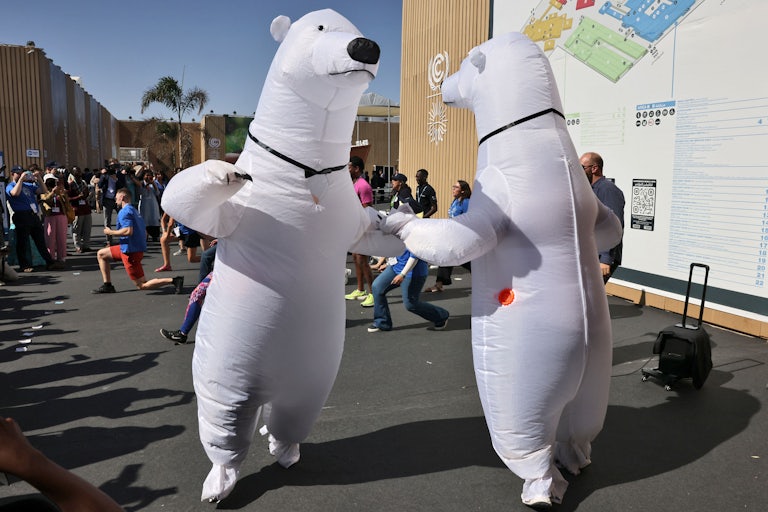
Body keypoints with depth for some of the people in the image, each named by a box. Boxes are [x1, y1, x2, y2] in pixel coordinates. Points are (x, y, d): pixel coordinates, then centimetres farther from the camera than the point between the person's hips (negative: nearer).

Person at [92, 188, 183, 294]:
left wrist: (110, 232, -13)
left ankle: (173, 280, -19)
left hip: (130, 251, -10)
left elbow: (128, 231, -26)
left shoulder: (124, 212, -12)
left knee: (142, 286, -8)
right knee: (101, 254, 22)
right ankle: (107, 286, 19)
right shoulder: (134, 210, 17)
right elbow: (145, 232, 18)